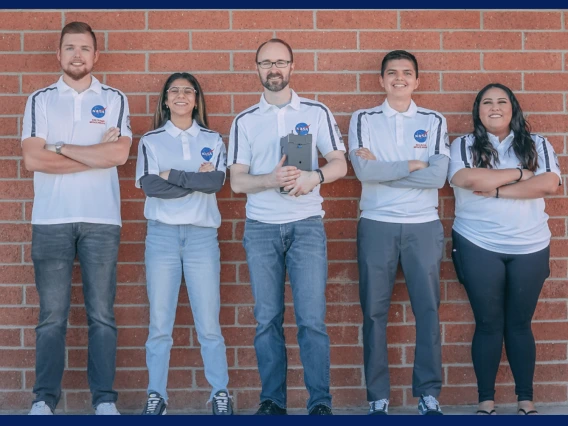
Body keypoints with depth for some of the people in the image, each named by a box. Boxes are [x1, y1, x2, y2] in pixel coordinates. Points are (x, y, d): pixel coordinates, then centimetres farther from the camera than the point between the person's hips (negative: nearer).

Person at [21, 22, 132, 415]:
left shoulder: (114, 100, 9)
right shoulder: (40, 100, 10)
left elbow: (120, 153, -7)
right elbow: (33, 159, -4)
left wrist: (61, 148, -4)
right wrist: (96, 154, -5)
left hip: (101, 220, 0)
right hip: (51, 221, 0)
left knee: (102, 314, 2)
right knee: (52, 315, 2)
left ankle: (105, 399, 7)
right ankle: (45, 398, 8)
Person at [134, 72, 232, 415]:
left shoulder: (212, 140, 11)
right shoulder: (151, 141, 9)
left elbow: (217, 182, -7)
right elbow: (149, 186, -7)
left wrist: (172, 175, -8)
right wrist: (197, 180, -8)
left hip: (202, 235, 0)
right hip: (162, 234, 0)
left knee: (209, 323, -1)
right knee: (160, 323, 1)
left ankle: (221, 393, 8)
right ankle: (156, 394, 9)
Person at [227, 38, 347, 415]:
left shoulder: (317, 112, 7)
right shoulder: (245, 121, 9)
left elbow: (340, 164, 2)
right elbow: (237, 181, 2)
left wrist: (313, 177, -19)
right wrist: (271, 180, -18)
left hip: (306, 225, -1)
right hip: (261, 227, 1)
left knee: (312, 318, -6)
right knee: (267, 319, 3)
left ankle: (320, 402, -1)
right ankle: (272, 400, 9)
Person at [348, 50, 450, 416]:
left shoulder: (434, 121, 7)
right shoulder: (363, 120, 6)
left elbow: (438, 176, -7)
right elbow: (363, 170, -11)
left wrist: (383, 170, -9)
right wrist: (411, 165, -7)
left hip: (424, 226, 1)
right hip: (377, 225, 0)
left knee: (428, 311, 0)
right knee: (375, 312, 2)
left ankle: (429, 395, 8)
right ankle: (378, 398, 9)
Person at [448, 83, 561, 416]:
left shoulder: (537, 145, 7)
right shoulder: (464, 145, 3)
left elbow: (549, 184, -10)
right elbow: (469, 179, -18)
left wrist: (496, 190, -15)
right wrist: (520, 174, -9)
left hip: (530, 248, 1)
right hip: (479, 247, -1)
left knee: (520, 324, 8)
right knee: (488, 324, 4)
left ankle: (526, 400, 16)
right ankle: (486, 401, 13)